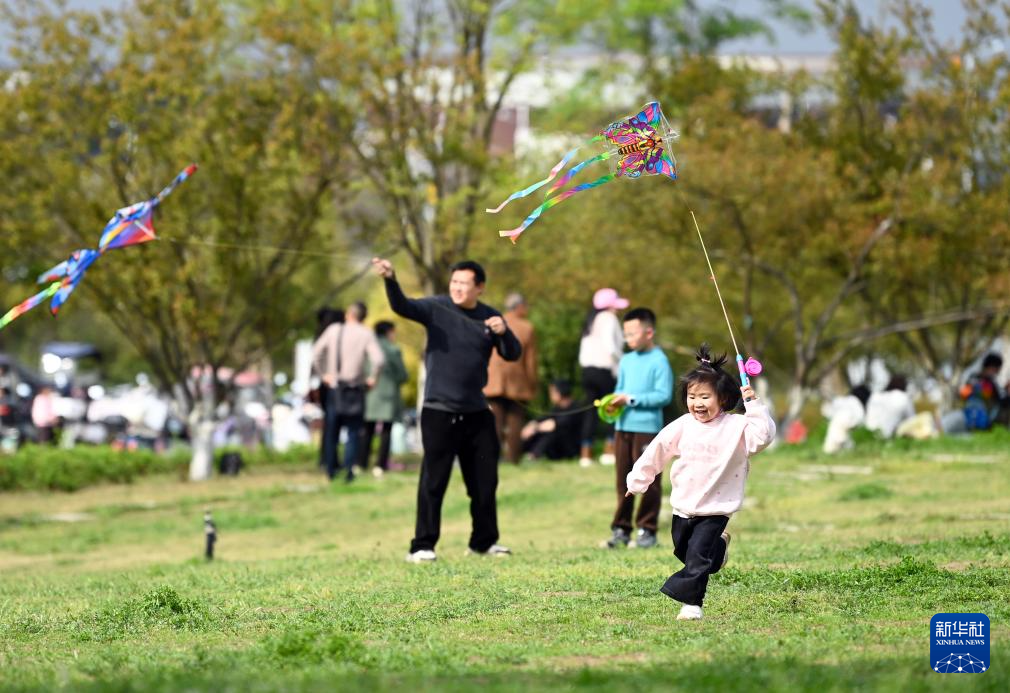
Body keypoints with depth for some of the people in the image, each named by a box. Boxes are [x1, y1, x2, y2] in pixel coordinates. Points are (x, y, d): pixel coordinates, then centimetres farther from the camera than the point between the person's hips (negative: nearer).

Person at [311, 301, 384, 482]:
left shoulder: (333, 330, 1)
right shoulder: (365, 334, -7)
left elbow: (316, 353, 2)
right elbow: (378, 359, -18)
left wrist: (323, 375, 10)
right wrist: (372, 377, -3)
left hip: (334, 387, 2)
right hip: (355, 388, -2)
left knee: (332, 431, 13)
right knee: (353, 431, 3)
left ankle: (331, 469, 15)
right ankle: (348, 469, -6)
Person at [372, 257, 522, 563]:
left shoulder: (490, 317, 7)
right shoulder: (437, 308, -5)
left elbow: (513, 355, 6)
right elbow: (403, 307, -22)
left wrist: (503, 332, -16)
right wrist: (390, 280, -42)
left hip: (476, 413, 4)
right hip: (439, 411, -4)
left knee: (485, 482, 11)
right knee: (433, 482, -7)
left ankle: (484, 541, 24)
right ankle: (422, 546, -3)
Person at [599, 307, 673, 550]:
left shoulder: (659, 361, -8)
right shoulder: (626, 361, 13)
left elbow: (664, 395, -13)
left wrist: (631, 399, -15)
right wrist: (614, 401, -2)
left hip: (647, 428, -6)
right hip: (624, 427, 7)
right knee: (623, 481, 8)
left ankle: (647, 530, 6)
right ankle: (621, 529, 13)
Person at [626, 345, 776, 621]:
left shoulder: (736, 427, -12)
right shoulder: (683, 427, -2)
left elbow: (763, 435, -27)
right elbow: (657, 451, 7)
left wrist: (754, 404, -30)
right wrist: (638, 481, 13)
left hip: (715, 510, -5)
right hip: (683, 507, 5)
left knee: (697, 558, -13)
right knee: (683, 552, 20)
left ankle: (691, 603, -3)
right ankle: (718, 546, 48)